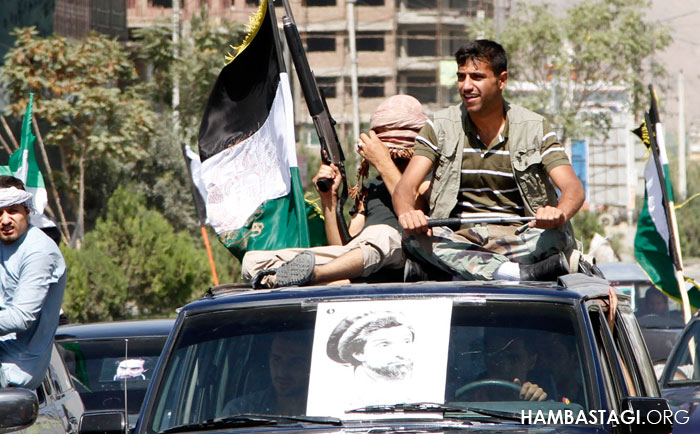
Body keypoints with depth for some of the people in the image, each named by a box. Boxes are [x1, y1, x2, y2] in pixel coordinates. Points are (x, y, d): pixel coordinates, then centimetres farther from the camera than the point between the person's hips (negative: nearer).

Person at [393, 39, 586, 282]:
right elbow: (406, 186, -3)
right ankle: (522, 274, -42)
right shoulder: (440, 128, 7)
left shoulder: (534, 129, 4)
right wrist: (407, 214, -30)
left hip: (518, 240, -1)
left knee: (556, 238, -32)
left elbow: (573, 188, -7)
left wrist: (560, 214, -34)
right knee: (414, 237, -32)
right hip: (460, 239, 1)